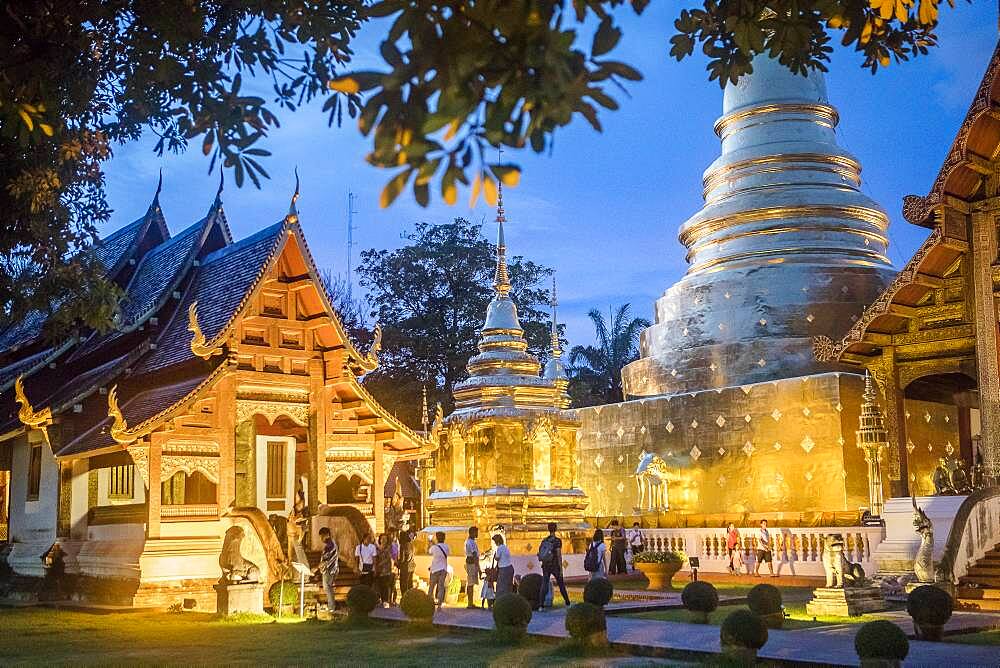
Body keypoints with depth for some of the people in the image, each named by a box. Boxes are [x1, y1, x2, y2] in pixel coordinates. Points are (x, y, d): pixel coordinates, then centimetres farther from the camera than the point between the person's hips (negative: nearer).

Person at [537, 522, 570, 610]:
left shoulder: (544, 540, 5)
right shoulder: (557, 540, -10)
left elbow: (540, 553, 7)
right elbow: (559, 555, -14)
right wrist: (561, 568, -10)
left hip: (545, 566, 3)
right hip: (555, 565, -3)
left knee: (544, 585, 2)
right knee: (561, 585, 12)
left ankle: (541, 605, -9)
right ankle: (567, 603, 23)